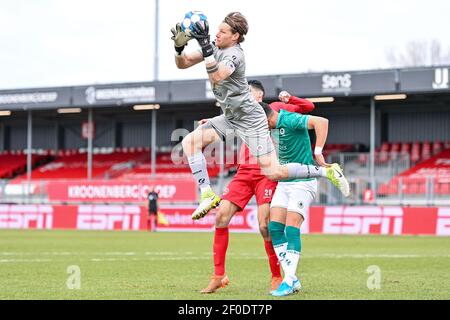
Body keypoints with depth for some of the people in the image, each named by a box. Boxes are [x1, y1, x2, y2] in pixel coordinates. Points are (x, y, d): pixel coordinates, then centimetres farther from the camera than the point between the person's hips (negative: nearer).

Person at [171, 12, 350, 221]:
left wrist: (205, 46, -45)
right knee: (190, 142, -4)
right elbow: (183, 63, 5)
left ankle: (326, 171, 2)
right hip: (230, 117, 9)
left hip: (249, 119, -9)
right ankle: (207, 194, -2)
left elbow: (216, 77, -41)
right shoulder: (216, 48, 3)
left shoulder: (234, 55, -22)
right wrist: (179, 47, -15)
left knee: (273, 172, -13)